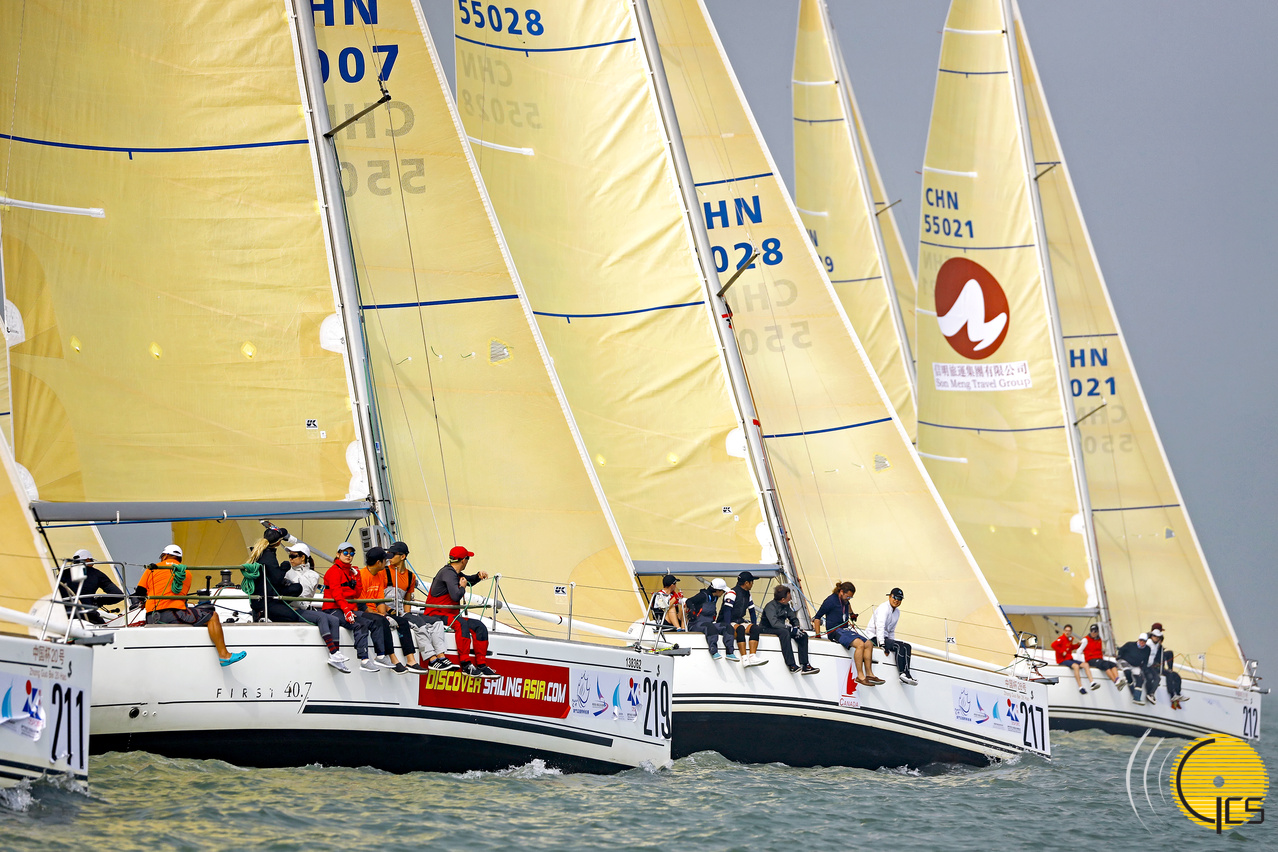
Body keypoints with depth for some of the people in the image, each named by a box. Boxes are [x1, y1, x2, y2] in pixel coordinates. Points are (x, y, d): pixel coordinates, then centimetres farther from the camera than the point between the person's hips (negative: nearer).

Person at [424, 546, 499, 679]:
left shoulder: (456, 574, 15)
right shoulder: (448, 573, -14)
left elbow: (469, 581, 37)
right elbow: (456, 596, -28)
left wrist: (478, 575, 16)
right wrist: (462, 587, -7)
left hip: (451, 615, 10)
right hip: (436, 615, -10)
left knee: (480, 627, -1)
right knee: (461, 623, -36)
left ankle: (481, 666, -6)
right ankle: (466, 665, -39)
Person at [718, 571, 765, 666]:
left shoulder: (747, 594, 16)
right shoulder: (732, 593, -11)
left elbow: (752, 611, 22)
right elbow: (727, 611, -20)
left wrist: (753, 626, 8)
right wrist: (728, 628, -29)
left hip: (739, 622, 8)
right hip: (725, 623, -8)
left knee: (755, 628, -21)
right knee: (740, 628, -38)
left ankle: (752, 656, -35)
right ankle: (744, 658, -45)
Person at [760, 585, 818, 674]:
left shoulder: (787, 605, 7)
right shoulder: (770, 606, -18)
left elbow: (794, 619, 17)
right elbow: (774, 623, -32)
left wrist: (797, 627, -7)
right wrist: (791, 629, -34)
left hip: (782, 629, 8)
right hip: (767, 630, -8)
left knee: (803, 635, -9)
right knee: (784, 632, -38)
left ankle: (805, 666, -16)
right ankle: (791, 665, -45)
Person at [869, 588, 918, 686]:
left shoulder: (897, 612, 16)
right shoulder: (884, 608, -13)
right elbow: (879, 627, -24)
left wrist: (892, 642, 9)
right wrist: (882, 644, -32)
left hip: (885, 638, 9)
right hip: (874, 638, -9)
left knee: (907, 646, -9)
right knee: (899, 646, -27)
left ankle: (906, 673, -23)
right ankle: (902, 674, -33)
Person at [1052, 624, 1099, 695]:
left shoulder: (1070, 639, 15)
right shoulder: (1061, 639, -9)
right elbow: (1053, 645, -24)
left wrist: (1078, 644, 14)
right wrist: (1062, 652, -20)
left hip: (1070, 659, 9)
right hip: (1062, 660, -9)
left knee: (1085, 665, -6)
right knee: (1076, 666, -34)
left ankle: (1092, 683, -15)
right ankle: (1080, 687, -35)